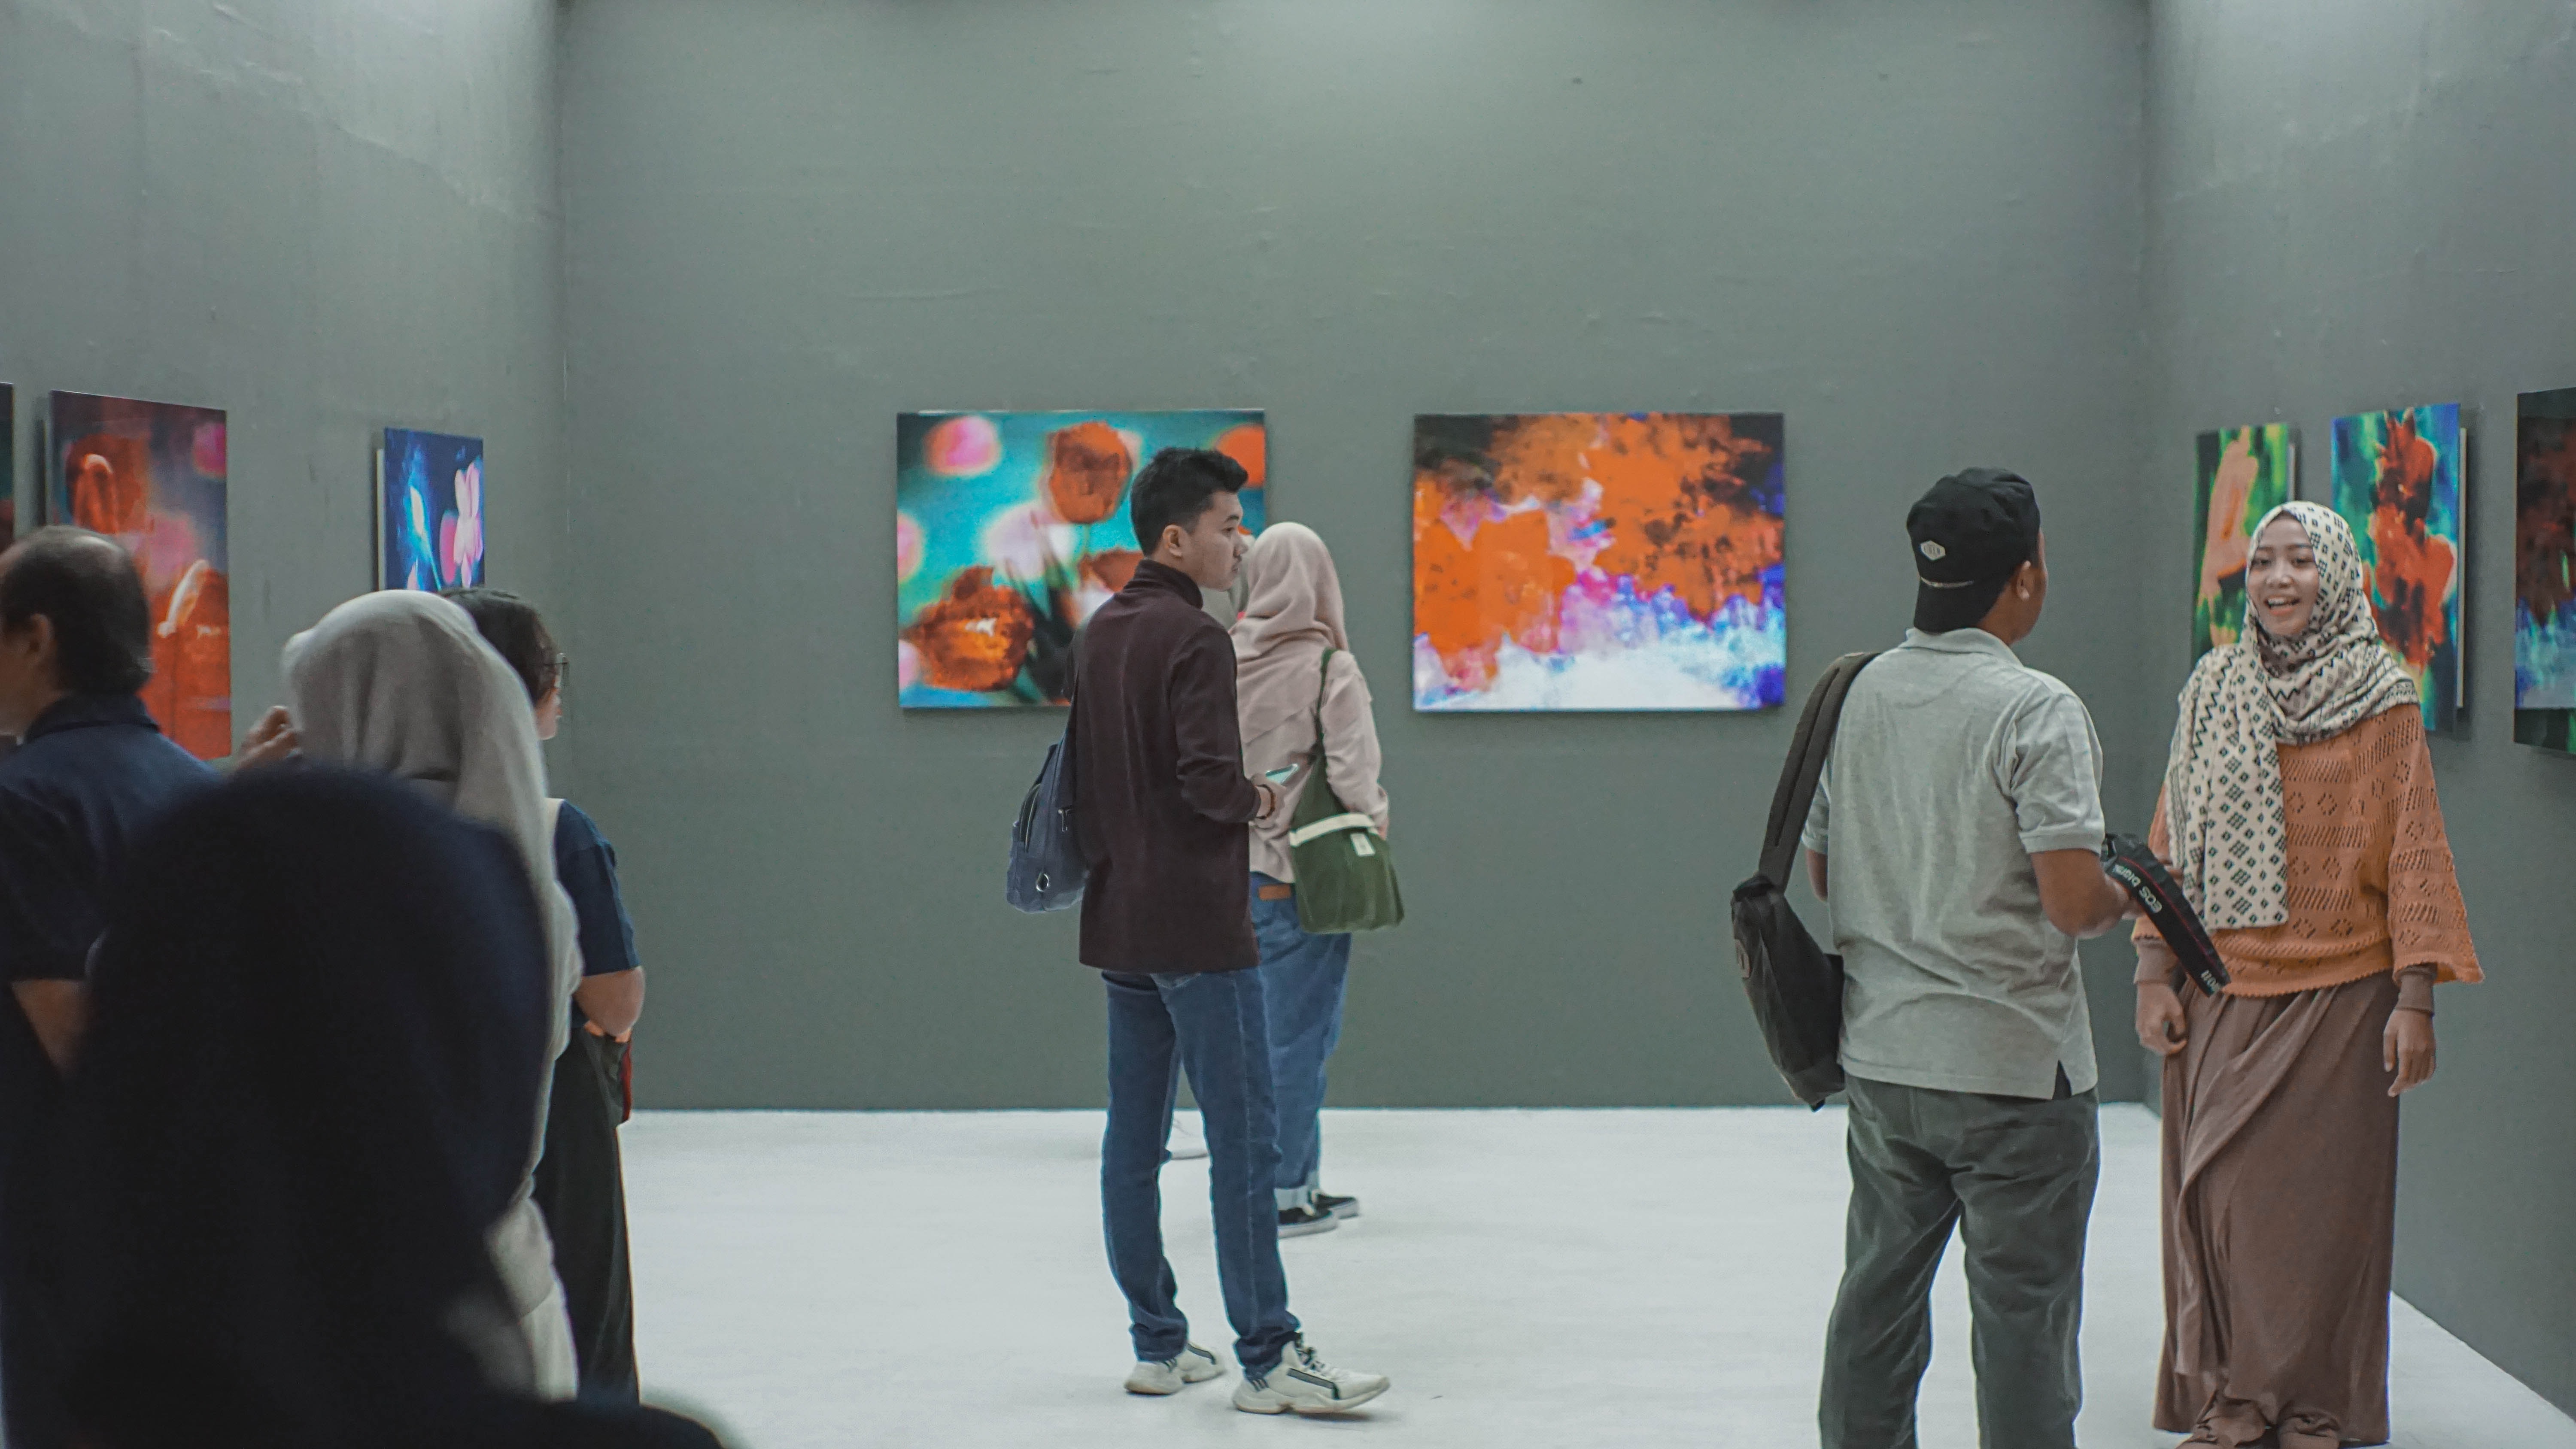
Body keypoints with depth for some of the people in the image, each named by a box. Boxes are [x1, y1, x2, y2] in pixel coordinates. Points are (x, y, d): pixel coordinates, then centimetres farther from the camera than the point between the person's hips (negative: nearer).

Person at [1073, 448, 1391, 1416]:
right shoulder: (1196, 638, -14)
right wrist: (1261, 800, -3)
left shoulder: (1100, 635, 13)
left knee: (1134, 1139, 10)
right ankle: (1266, 1358, -7)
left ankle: (1157, 1344, 15)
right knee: (1243, 1143, -7)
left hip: (1118, 923, 9)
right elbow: (1209, 780, -21)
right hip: (1197, 925, -9)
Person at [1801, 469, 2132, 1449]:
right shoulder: (2035, 710, -16)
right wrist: (2129, 896, -1)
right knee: (2023, 1309, 2)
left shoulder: (1856, 694, 4)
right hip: (2011, 1063, -6)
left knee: (1879, 1289, 16)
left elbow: (1822, 871, 14)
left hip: (1878, 1052, 6)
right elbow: (2073, 900, -21)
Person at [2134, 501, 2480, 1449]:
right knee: (2218, 1194, 2)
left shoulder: (2383, 701, -1)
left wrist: (2416, 997, -9)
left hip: (2340, 993, -3)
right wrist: (2154, 972, 2)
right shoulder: (2211, 693, 8)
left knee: (2323, 1202, 0)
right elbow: (2172, 842, 10)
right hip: (2221, 991, 3)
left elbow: (2415, 852, -3)